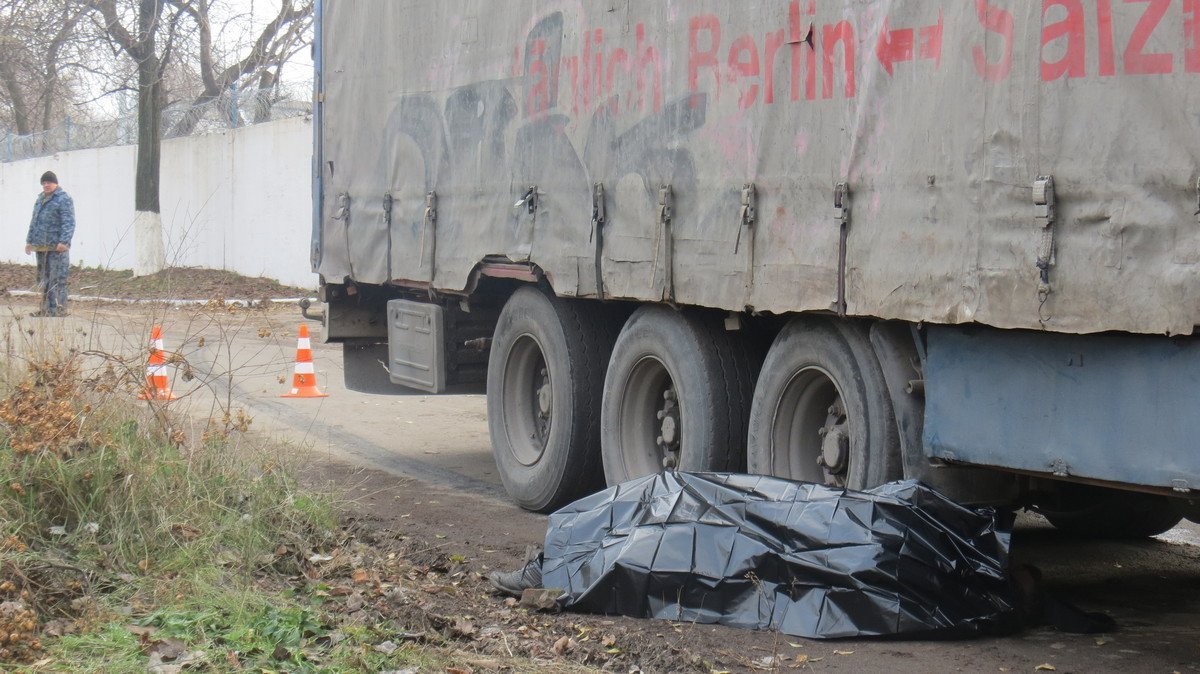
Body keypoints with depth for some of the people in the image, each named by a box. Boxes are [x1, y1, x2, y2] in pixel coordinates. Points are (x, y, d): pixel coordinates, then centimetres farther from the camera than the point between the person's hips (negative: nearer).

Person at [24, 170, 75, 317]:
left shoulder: (63, 199, -8)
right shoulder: (41, 198, 19)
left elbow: (69, 223, -17)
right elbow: (34, 222, 27)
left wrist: (64, 242, -26)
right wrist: (30, 240, 23)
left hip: (56, 247, -9)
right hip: (41, 246, 9)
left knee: (57, 278, -8)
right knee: (44, 278, 11)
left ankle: (60, 309, -7)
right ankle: (47, 309, 17)